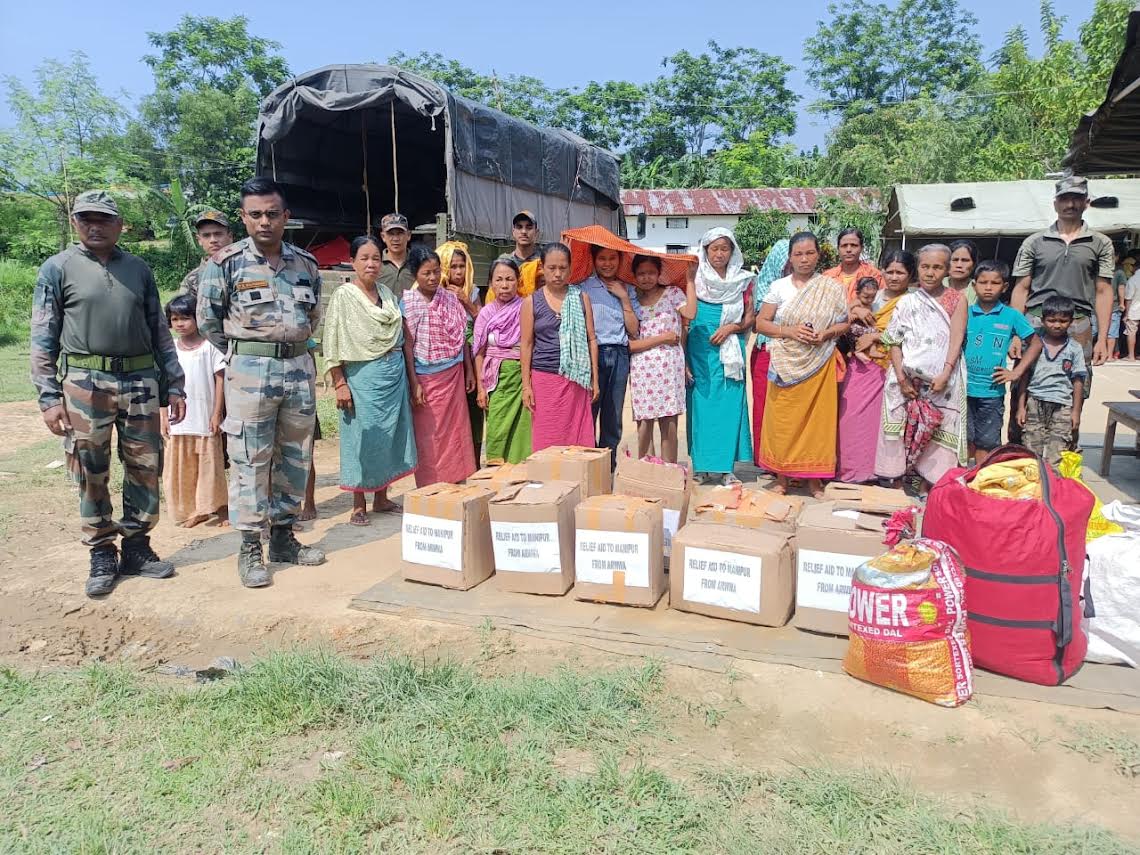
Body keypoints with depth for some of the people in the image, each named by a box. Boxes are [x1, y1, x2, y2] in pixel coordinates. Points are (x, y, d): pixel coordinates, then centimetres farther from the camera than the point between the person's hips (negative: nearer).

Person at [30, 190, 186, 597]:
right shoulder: (57, 268, 3)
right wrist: (49, 397, -6)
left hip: (140, 380, 3)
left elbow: (160, 330, 13)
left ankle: (137, 547, 20)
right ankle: (102, 555, 16)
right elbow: (43, 338, 1)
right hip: (86, 382, -2)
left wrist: (174, 386, 8)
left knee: (145, 467, 6)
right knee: (91, 473, 4)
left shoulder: (138, 269, 11)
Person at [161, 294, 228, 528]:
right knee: (182, 466, 7)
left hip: (205, 419, -3)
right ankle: (192, 510, 18)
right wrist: (164, 416, 5)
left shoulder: (209, 347, -3)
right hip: (178, 419, 4)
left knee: (210, 464, 2)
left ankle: (219, 508, 14)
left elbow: (220, 380, -3)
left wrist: (217, 414, -7)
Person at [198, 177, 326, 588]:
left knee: (296, 458, 10)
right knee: (250, 461, -1)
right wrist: (242, 352, 8)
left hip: (299, 366, 4)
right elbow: (208, 319, 3)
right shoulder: (226, 263, -4)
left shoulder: (306, 262, 7)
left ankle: (283, 535, 24)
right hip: (251, 371, -4)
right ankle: (250, 547, 9)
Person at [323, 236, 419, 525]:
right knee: (362, 436, 0)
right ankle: (359, 505, 12)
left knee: (390, 434, 10)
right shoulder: (343, 296, -4)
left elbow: (403, 338, 12)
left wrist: (413, 379, 10)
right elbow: (332, 343, -7)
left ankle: (381, 498, 24)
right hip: (362, 375, -5)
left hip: (395, 374, 5)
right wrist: (340, 383, -13)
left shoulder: (387, 293, 11)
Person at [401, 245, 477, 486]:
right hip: (426, 378, -3)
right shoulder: (407, 303, -6)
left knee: (455, 430, 8)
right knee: (428, 434, 3)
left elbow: (463, 337, 10)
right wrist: (414, 383, -12)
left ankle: (456, 480, 19)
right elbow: (407, 345, -8)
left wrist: (469, 370, 8)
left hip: (453, 375, 4)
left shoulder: (450, 299, 5)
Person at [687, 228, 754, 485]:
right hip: (700, 351, -1)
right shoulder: (694, 279, 3)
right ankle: (701, 466, 11)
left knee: (729, 405, -1)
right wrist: (683, 358, -5)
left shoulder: (742, 280, 7)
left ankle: (727, 466, 8)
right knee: (700, 405, 0)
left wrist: (730, 328, -10)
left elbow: (750, 317, 10)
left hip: (730, 353, 1)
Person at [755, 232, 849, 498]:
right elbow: (761, 323, 1)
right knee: (783, 419, 1)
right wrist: (789, 331, -14)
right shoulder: (779, 286, 3)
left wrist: (826, 333, -13)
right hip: (786, 364, 0)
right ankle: (782, 475, 13)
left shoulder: (832, 288, 4)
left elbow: (845, 323, 7)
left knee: (818, 418, 3)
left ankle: (814, 476, 16)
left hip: (820, 364, 0)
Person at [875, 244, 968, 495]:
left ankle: (926, 486, 8)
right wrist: (901, 376, -9)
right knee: (903, 429, 3)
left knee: (935, 432, 0)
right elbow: (895, 342, 3)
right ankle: (897, 484, 10)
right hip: (907, 378, 1)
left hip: (941, 380, -1)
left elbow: (956, 340, -4)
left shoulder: (957, 299, 4)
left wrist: (944, 375, -15)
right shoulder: (907, 302, 7)